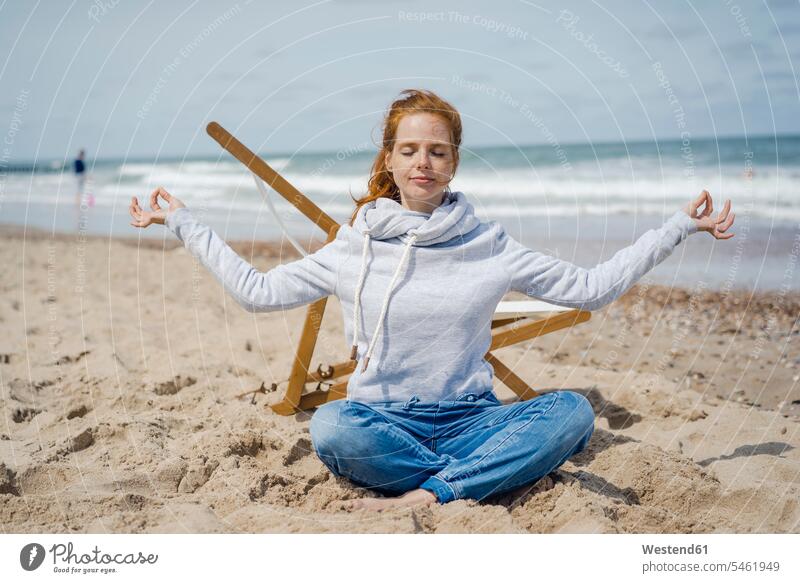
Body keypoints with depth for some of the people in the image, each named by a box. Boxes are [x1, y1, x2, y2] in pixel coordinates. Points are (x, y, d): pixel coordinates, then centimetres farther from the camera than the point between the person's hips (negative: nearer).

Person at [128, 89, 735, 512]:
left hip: (470, 421, 1)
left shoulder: (490, 246, 3)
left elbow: (590, 286, 6)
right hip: (384, 422, -1)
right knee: (330, 426, -35)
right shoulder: (354, 248, 3)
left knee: (573, 410, -25)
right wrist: (182, 222, 9)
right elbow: (258, 290, 8)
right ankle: (481, 482, -20)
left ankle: (424, 497, -29)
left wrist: (678, 227, 4)